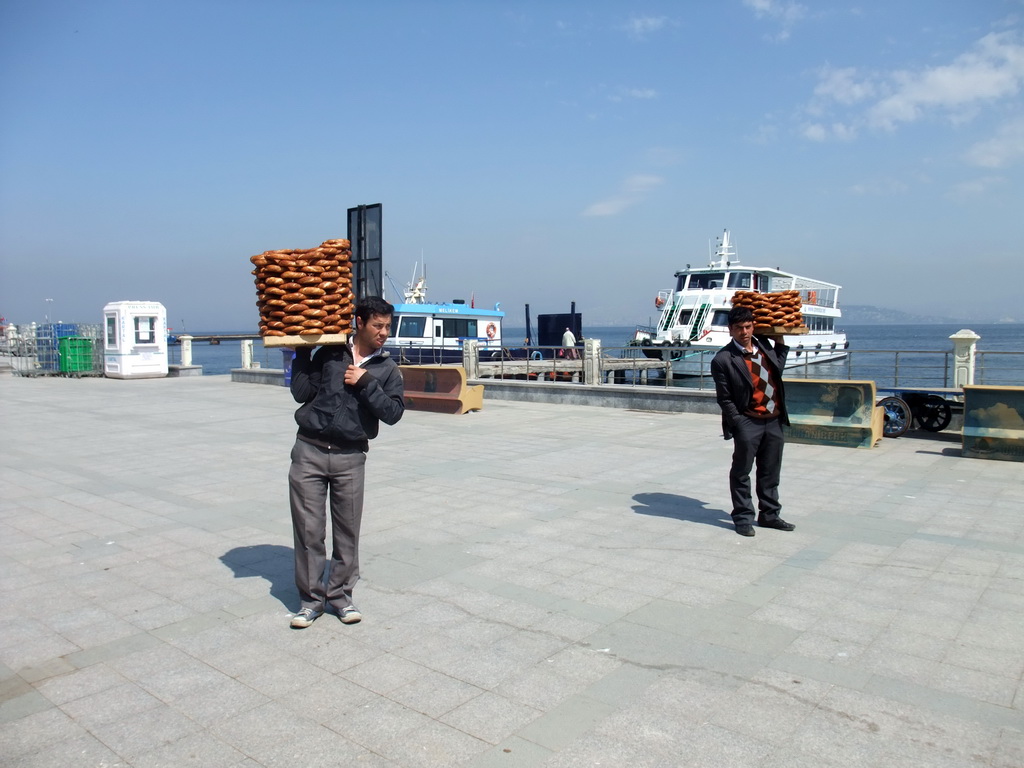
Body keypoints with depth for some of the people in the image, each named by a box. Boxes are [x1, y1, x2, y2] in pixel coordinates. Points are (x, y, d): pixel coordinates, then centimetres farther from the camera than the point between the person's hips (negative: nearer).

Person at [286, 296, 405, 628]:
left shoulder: (387, 368, 7)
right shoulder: (329, 353, 4)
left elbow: (393, 412, -4)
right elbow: (302, 392, -2)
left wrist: (365, 383, -12)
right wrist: (301, 352, -5)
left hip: (350, 457, 1)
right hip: (309, 451, -1)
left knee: (347, 530, 6)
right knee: (308, 529, 3)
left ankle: (340, 593, 23)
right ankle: (312, 598, 16)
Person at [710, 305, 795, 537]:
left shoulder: (764, 345, 7)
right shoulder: (723, 359, -11)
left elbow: (778, 369, 25)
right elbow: (725, 399, -9)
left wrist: (780, 342, 17)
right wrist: (739, 423, -13)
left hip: (774, 420, 6)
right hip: (748, 423, -6)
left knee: (770, 473, 16)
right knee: (741, 473, 3)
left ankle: (769, 515, 28)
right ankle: (743, 518, 15)